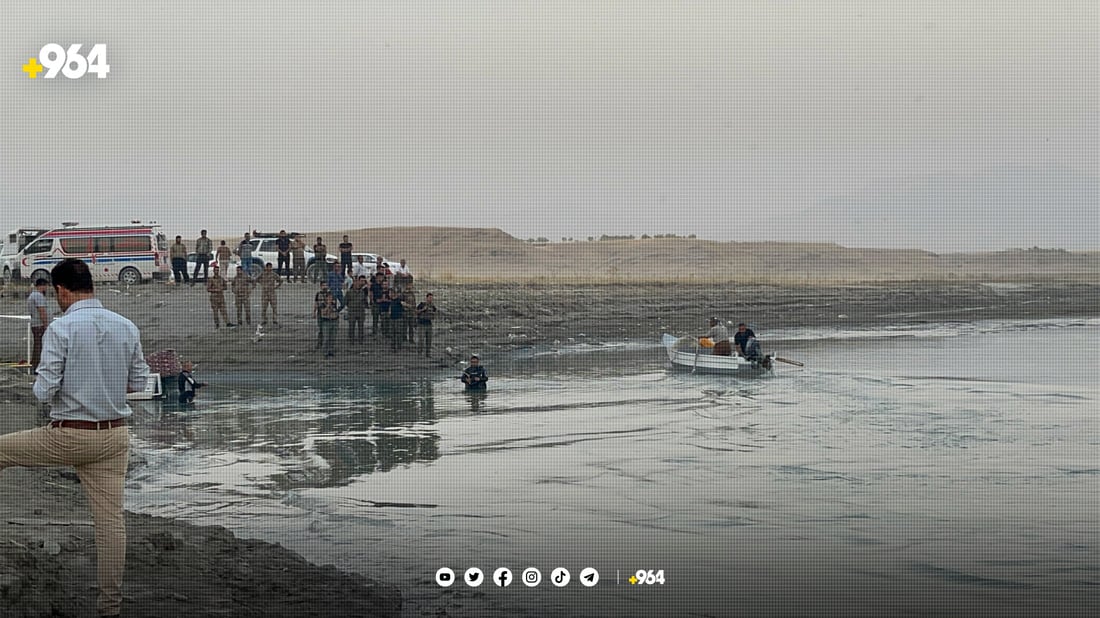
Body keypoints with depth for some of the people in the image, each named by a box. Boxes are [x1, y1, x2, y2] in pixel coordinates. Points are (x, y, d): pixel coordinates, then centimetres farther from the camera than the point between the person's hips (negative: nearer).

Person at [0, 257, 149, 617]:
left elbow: (44, 391, -15)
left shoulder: (61, 328, -13)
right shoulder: (127, 328, 3)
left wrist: (42, 385, 8)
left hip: (68, 436, -5)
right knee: (110, 517, 6)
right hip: (114, 436, 5)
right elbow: (139, 382, 11)